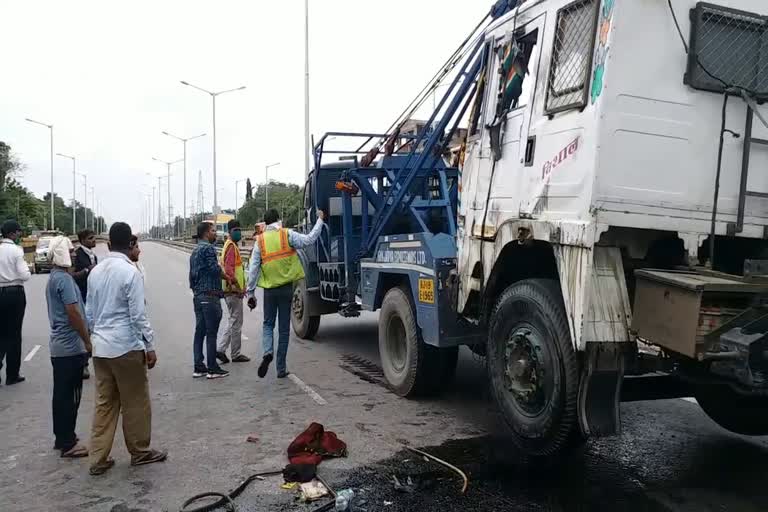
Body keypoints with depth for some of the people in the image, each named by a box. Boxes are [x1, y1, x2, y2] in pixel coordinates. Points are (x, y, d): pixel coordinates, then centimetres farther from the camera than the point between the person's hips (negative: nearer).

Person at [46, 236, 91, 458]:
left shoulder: (54, 277, 13)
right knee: (70, 396, -1)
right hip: (70, 346, -10)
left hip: (60, 344, 10)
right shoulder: (64, 278, -18)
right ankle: (68, 444, 7)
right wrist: (87, 341, -15)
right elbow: (73, 313, -21)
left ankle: (62, 438, 26)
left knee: (62, 394, 16)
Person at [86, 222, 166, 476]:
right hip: (126, 347, -7)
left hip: (100, 348, 7)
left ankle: (98, 459, 17)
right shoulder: (130, 272, -14)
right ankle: (140, 452, 22)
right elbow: (138, 315, -15)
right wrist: (150, 346, -9)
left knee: (104, 403, 14)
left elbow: (90, 312, 12)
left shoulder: (95, 271, 7)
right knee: (136, 402, 9)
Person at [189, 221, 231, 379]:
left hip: (197, 295, 9)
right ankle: (213, 369, 1)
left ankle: (198, 367, 14)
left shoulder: (195, 250, 19)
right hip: (210, 295, -9)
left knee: (199, 332, 11)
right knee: (211, 333, -4)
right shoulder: (208, 248, -11)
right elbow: (215, 269, -20)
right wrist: (229, 278, -4)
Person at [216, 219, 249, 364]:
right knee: (236, 322, -1)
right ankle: (236, 355, 7)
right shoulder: (231, 246, -13)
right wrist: (238, 287, -24)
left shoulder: (232, 245, 18)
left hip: (231, 291, 10)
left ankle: (221, 349, 14)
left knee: (233, 321, 16)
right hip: (233, 291, -10)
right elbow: (229, 269, -24)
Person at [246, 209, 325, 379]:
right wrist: (320, 219, 8)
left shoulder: (260, 241, 1)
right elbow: (310, 239, -5)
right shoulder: (288, 235, -4)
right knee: (284, 329, 7)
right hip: (286, 287, -1)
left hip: (269, 289, 1)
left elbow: (253, 269, 1)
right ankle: (281, 369, 12)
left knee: (268, 324, 17)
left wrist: (250, 292, 6)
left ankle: (267, 352, -10)